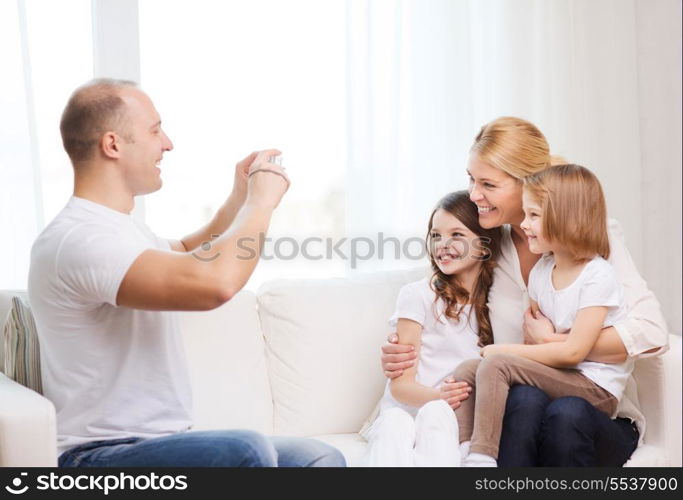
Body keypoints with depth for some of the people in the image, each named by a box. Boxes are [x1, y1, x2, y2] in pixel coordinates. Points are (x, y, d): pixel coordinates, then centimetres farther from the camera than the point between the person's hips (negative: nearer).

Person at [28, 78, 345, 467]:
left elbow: (186, 257, 39)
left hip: (160, 444, 10)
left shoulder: (123, 229, 16)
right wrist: (260, 202, -14)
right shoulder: (76, 239, -18)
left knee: (322, 459, -4)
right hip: (103, 455, -10)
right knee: (248, 451, -34)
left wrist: (240, 200, 21)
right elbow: (214, 283, -32)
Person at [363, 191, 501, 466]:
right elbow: (401, 384, -1)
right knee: (395, 424, -37)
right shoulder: (418, 295, 4)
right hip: (408, 411, -1)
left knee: (436, 414, -34)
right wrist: (438, 395, -23)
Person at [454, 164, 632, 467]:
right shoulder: (541, 271, 9)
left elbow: (574, 351, -19)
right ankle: (466, 451, -18)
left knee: (495, 364, -25)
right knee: (466, 370, -6)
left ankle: (481, 457, -27)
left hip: (596, 388, -8)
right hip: (556, 375, 8)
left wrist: (506, 351, -14)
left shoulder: (597, 276, -15)